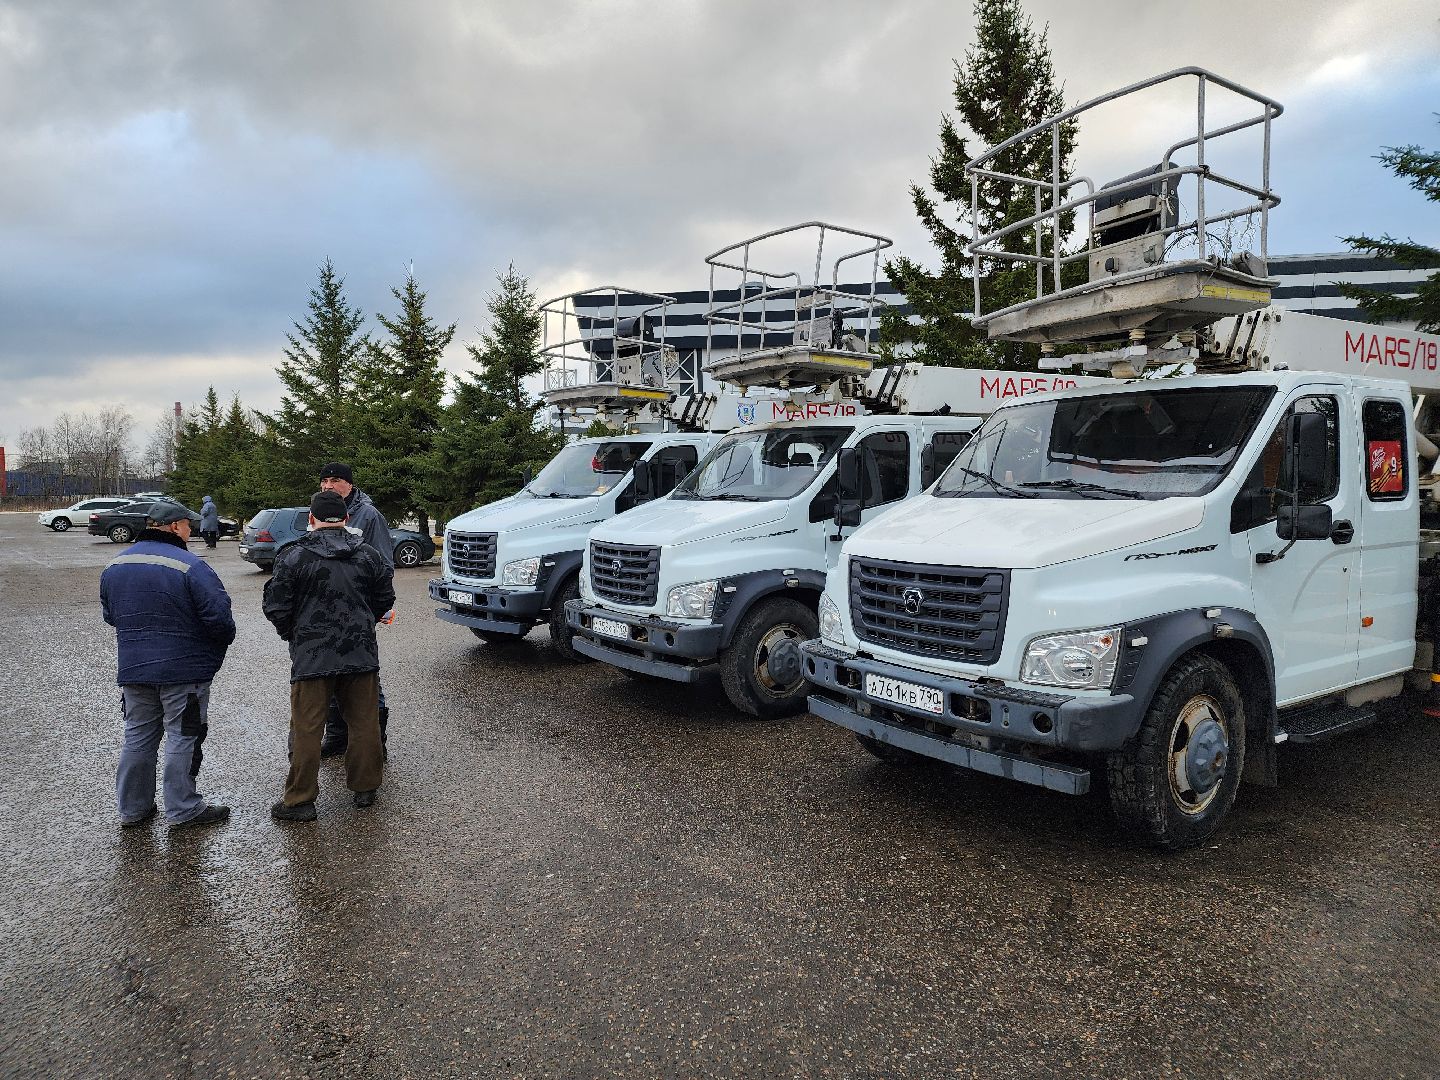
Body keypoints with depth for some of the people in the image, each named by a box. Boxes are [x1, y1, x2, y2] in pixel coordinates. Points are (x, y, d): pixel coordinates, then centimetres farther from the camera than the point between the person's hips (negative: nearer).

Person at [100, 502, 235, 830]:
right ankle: (183, 810, 10)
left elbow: (109, 615, 15)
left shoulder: (114, 566, 6)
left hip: (133, 668, 7)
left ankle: (132, 807, 26)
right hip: (184, 669, -6)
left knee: (138, 736, 17)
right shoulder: (190, 566, -18)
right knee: (183, 738, 3)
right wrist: (224, 640, 0)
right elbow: (219, 616, -20)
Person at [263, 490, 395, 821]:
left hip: (311, 657, -3)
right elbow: (385, 599, 12)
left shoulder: (293, 557, -7)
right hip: (361, 654, 3)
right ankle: (365, 787, 22)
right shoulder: (368, 555, 3)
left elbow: (276, 607, -4)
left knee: (307, 729, 4)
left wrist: (292, 633, 14)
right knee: (364, 723, 12)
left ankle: (300, 800, 10)